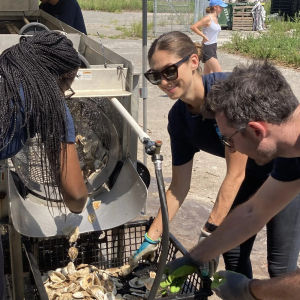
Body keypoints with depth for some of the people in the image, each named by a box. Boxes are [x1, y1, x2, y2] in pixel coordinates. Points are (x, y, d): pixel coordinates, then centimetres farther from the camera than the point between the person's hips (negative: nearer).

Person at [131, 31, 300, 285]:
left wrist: (209, 233, -25)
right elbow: (179, 187, -4)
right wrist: (151, 239, -3)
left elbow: (235, 173, -29)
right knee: (233, 253, 8)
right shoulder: (179, 117, -12)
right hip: (252, 174, 6)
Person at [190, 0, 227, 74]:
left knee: (207, 73, 12)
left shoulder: (216, 18, 11)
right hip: (207, 48, -9)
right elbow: (193, 27, -21)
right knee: (219, 74, -13)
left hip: (213, 48, 9)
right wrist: (204, 36, -17)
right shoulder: (208, 18, -15)